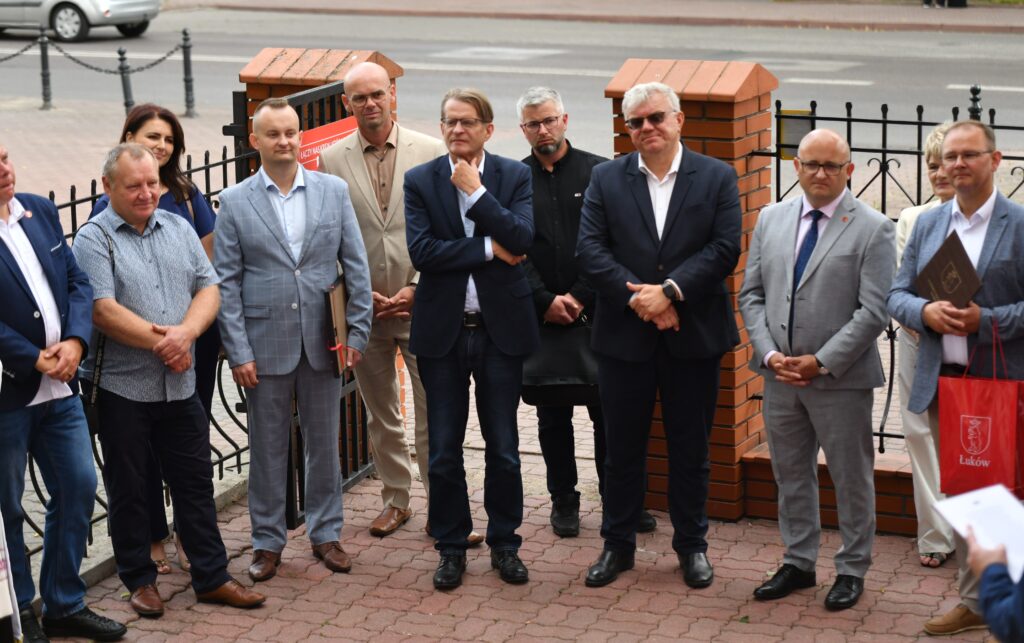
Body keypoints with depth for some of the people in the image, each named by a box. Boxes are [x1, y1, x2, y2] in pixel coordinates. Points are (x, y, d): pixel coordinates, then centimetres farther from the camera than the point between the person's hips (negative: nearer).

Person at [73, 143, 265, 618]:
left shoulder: (179, 228, 9)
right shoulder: (94, 239, -7)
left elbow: (208, 289, 4)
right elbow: (103, 311, -16)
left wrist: (185, 333, -15)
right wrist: (161, 342, -15)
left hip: (179, 383, 4)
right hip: (121, 387, -4)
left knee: (196, 481, 9)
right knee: (127, 488, 7)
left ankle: (211, 578, 18)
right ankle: (139, 579, 20)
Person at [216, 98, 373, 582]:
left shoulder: (333, 191, 3)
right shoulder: (235, 202, -1)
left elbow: (356, 266, 4)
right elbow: (226, 283, -3)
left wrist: (357, 333, -2)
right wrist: (238, 353, -8)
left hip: (321, 342, 1)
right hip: (265, 345, -1)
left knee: (324, 445, 11)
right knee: (267, 450, 7)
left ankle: (326, 534, 25)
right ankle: (267, 542, 19)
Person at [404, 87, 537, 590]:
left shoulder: (515, 176, 0)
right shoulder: (419, 181, 0)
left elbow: (522, 239, -15)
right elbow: (421, 251, -13)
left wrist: (476, 193, -16)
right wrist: (489, 249, -14)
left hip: (500, 328, 0)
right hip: (443, 331, 0)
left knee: (503, 449, 7)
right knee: (444, 452, 7)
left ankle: (504, 544, 22)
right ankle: (451, 547, 20)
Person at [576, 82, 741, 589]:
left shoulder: (717, 178, 1)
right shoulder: (606, 179, 3)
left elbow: (724, 249, -9)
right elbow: (590, 251, -5)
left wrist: (670, 291, -18)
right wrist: (639, 299, -17)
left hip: (693, 336, -1)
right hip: (624, 336, 1)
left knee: (690, 448, 9)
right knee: (622, 447, 9)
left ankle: (692, 545, 23)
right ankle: (617, 544, 22)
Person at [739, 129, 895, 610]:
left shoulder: (873, 229, -7)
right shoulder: (771, 219, 8)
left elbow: (874, 311, -12)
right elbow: (752, 294, 9)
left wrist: (821, 363, -16)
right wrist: (769, 354, -5)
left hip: (841, 378, -4)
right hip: (780, 374, 5)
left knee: (851, 479, 7)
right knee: (791, 474, 14)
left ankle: (852, 570, 20)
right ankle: (798, 562, 28)